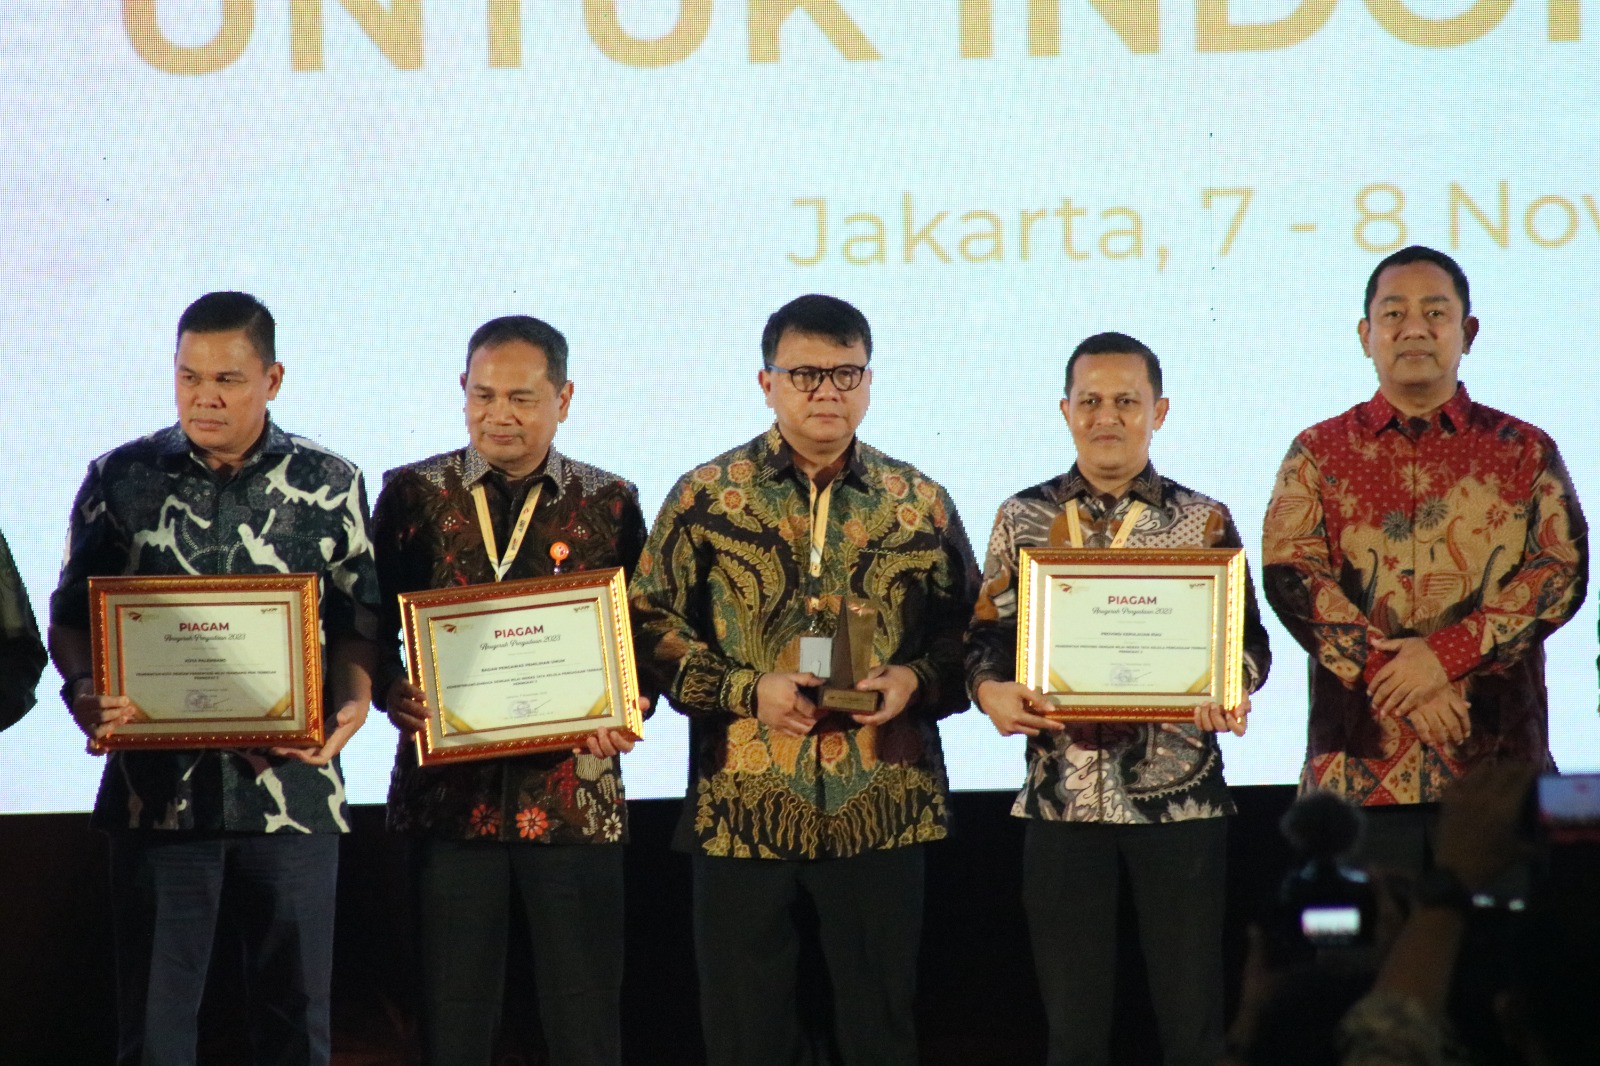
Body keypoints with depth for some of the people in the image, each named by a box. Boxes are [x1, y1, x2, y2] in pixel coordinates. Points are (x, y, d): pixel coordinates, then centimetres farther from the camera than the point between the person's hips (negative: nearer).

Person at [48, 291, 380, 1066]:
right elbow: (71, 618, 7)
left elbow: (360, 623, 7)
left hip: (291, 784, 0)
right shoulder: (121, 480, 5)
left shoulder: (328, 486, 5)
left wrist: (350, 705, -13)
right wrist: (85, 691, -13)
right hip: (159, 788, 0)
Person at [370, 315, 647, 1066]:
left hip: (574, 797, 0)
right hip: (450, 797, 0)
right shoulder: (414, 495, 7)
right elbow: (373, 629, 5)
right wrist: (392, 693, -16)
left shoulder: (609, 505, 7)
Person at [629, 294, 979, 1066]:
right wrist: (748, 690, -13)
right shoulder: (706, 498, 2)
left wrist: (917, 680, -11)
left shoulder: (919, 503, 7)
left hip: (883, 807, 1)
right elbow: (651, 628, 0)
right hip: (741, 807, -1)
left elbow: (970, 631, 10)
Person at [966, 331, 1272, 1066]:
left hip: (1179, 798, -1)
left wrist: (1232, 690, -18)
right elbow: (988, 634, 8)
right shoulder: (1023, 519, 8)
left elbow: (1247, 638, 4)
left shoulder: (1204, 522, 6)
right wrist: (992, 690, -14)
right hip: (1062, 802, 1)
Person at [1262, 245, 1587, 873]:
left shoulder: (1526, 453, 12)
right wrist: (1391, 677, -14)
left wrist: (1445, 654, -13)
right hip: (1358, 767, 0)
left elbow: (1563, 571, 0)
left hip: (1498, 765, 0)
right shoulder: (1319, 455, 12)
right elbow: (1290, 575, -1)